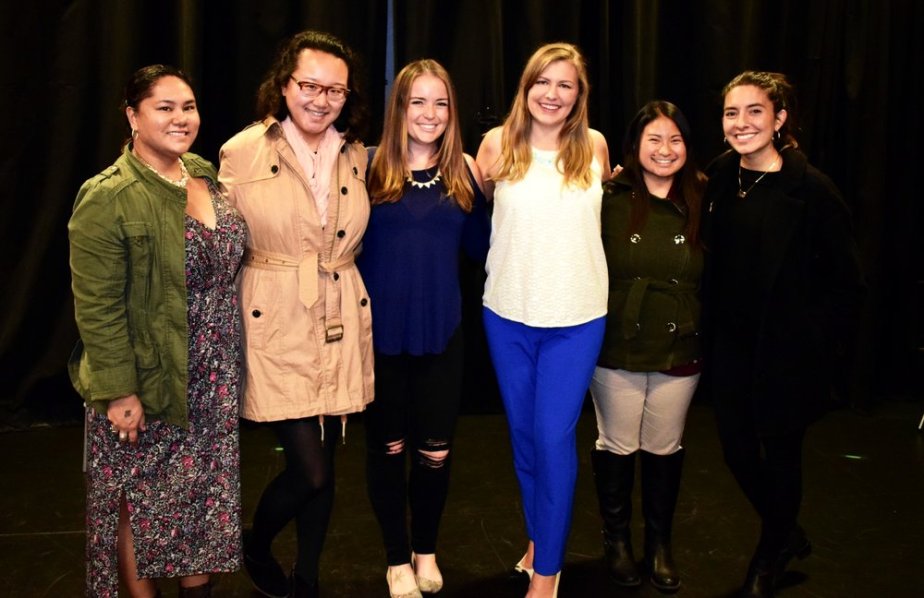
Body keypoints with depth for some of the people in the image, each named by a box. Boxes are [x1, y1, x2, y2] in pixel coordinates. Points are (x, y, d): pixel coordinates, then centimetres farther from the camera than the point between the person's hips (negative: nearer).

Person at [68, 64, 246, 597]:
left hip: (214, 381, 6)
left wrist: (230, 362, 12)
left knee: (208, 490, 16)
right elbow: (98, 309, -17)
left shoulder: (205, 174, 4)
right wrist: (119, 392, -18)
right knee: (142, 500, 10)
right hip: (147, 383, -6)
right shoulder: (107, 199, -17)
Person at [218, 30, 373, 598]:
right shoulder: (243, 152, -7)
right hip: (277, 325, -4)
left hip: (341, 327, 5)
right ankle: (256, 547, 27)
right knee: (311, 471, -6)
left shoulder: (355, 155, 7)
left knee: (323, 467, 12)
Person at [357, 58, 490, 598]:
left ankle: (426, 550, 36)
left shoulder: (465, 171, 2)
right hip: (380, 330, -1)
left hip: (441, 331, 2)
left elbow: (481, 247, 4)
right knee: (387, 447, 12)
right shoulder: (368, 167, -5)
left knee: (436, 451, 9)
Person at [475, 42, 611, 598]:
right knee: (524, 433, 15)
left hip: (577, 318, -1)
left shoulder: (594, 146, -2)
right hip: (508, 312, 2)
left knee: (556, 437, -2)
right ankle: (539, 536, 37)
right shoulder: (498, 143, -3)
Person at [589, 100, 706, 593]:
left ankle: (660, 542, 33)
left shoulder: (702, 202, 0)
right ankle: (616, 538, 32)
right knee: (616, 445, 11)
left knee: (664, 447, 14)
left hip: (679, 351, 2)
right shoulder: (609, 200, -6)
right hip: (616, 349, -1)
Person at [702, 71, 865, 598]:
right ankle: (790, 536, 40)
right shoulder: (719, 178, 1)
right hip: (730, 346, 5)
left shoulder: (810, 189, -14)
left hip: (788, 351, -5)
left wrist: (820, 347, -14)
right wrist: (710, 331, 3)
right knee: (737, 449, 12)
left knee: (780, 452, 10)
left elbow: (846, 282, -11)